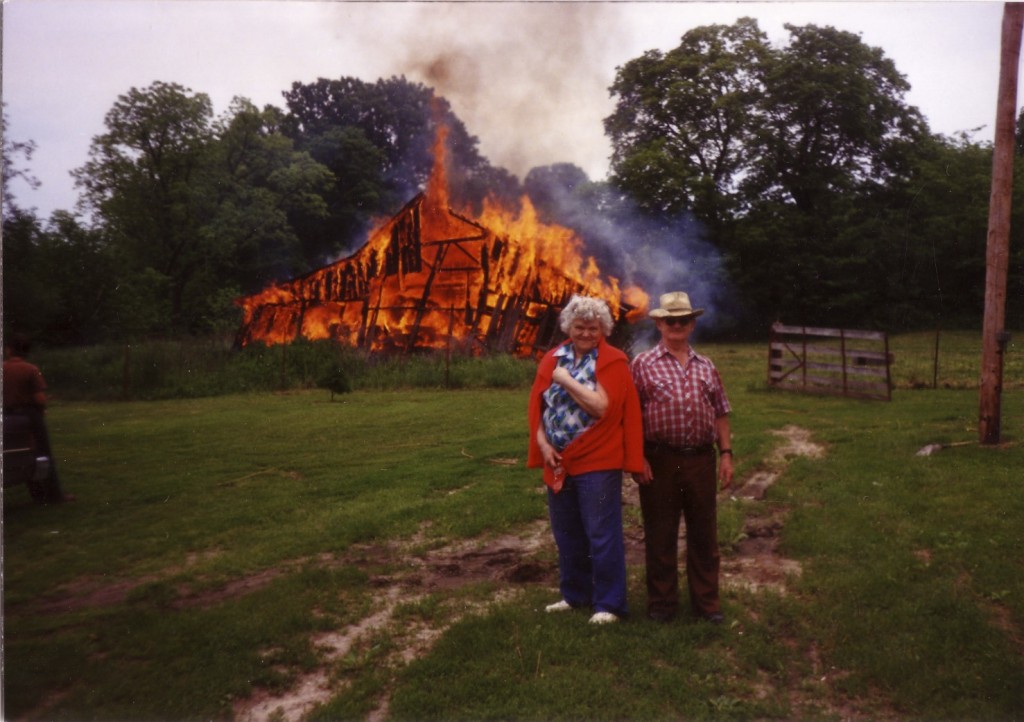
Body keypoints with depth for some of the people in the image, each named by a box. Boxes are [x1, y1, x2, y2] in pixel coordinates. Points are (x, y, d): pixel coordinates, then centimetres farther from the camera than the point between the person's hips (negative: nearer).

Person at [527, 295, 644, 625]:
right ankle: (575, 594, 33)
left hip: (597, 462, -6)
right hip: (558, 462, 6)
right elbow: (538, 405, 9)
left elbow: (600, 407, -19)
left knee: (602, 536, 0)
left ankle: (609, 604, 13)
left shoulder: (612, 361, -7)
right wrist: (542, 442, -4)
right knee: (567, 535, 17)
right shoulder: (553, 358, 9)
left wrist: (566, 379, -16)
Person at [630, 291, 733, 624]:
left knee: (704, 533, 12)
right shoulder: (643, 364, -1)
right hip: (659, 460, -3)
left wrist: (726, 453, 6)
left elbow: (720, 412, 14)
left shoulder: (705, 366, 12)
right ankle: (661, 602, 22)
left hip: (701, 459, 4)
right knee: (660, 535, 7)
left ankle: (706, 600, 26)